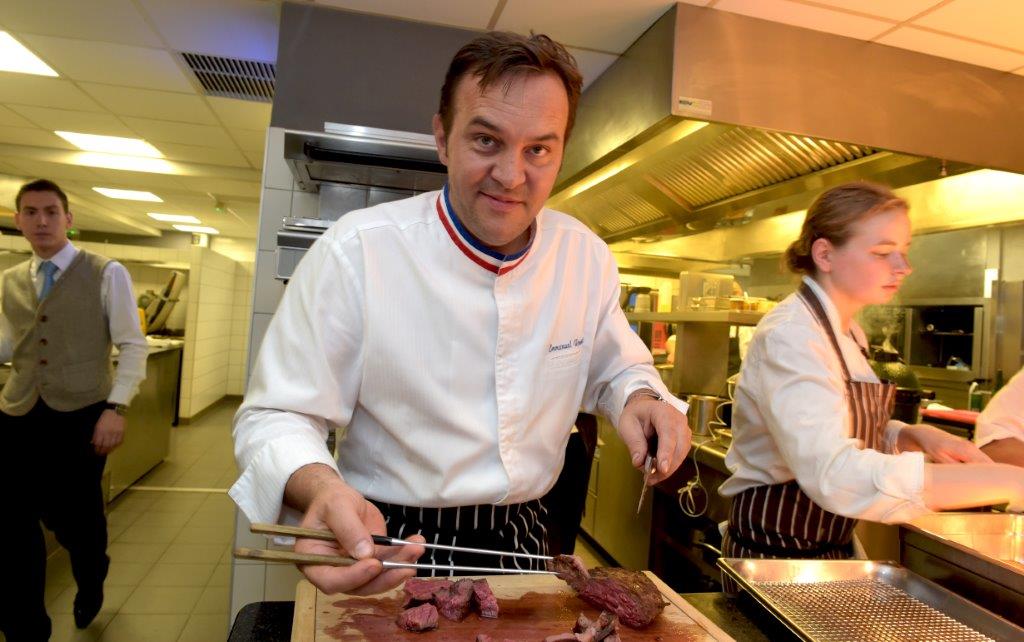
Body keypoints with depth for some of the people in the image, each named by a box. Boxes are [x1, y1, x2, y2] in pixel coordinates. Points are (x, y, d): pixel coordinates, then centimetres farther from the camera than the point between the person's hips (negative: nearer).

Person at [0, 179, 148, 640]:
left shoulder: (107, 274, -3)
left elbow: (133, 347, -6)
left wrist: (116, 407, -15)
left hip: (81, 415, -3)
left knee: (77, 517, 10)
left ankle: (90, 584, 43)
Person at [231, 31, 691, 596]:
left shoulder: (587, 257, -6)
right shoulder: (355, 251, -19)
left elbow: (616, 369, 8)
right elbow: (277, 417, -15)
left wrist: (640, 398, -15)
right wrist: (319, 487, -37)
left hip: (524, 544, 4)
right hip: (390, 554, -3)